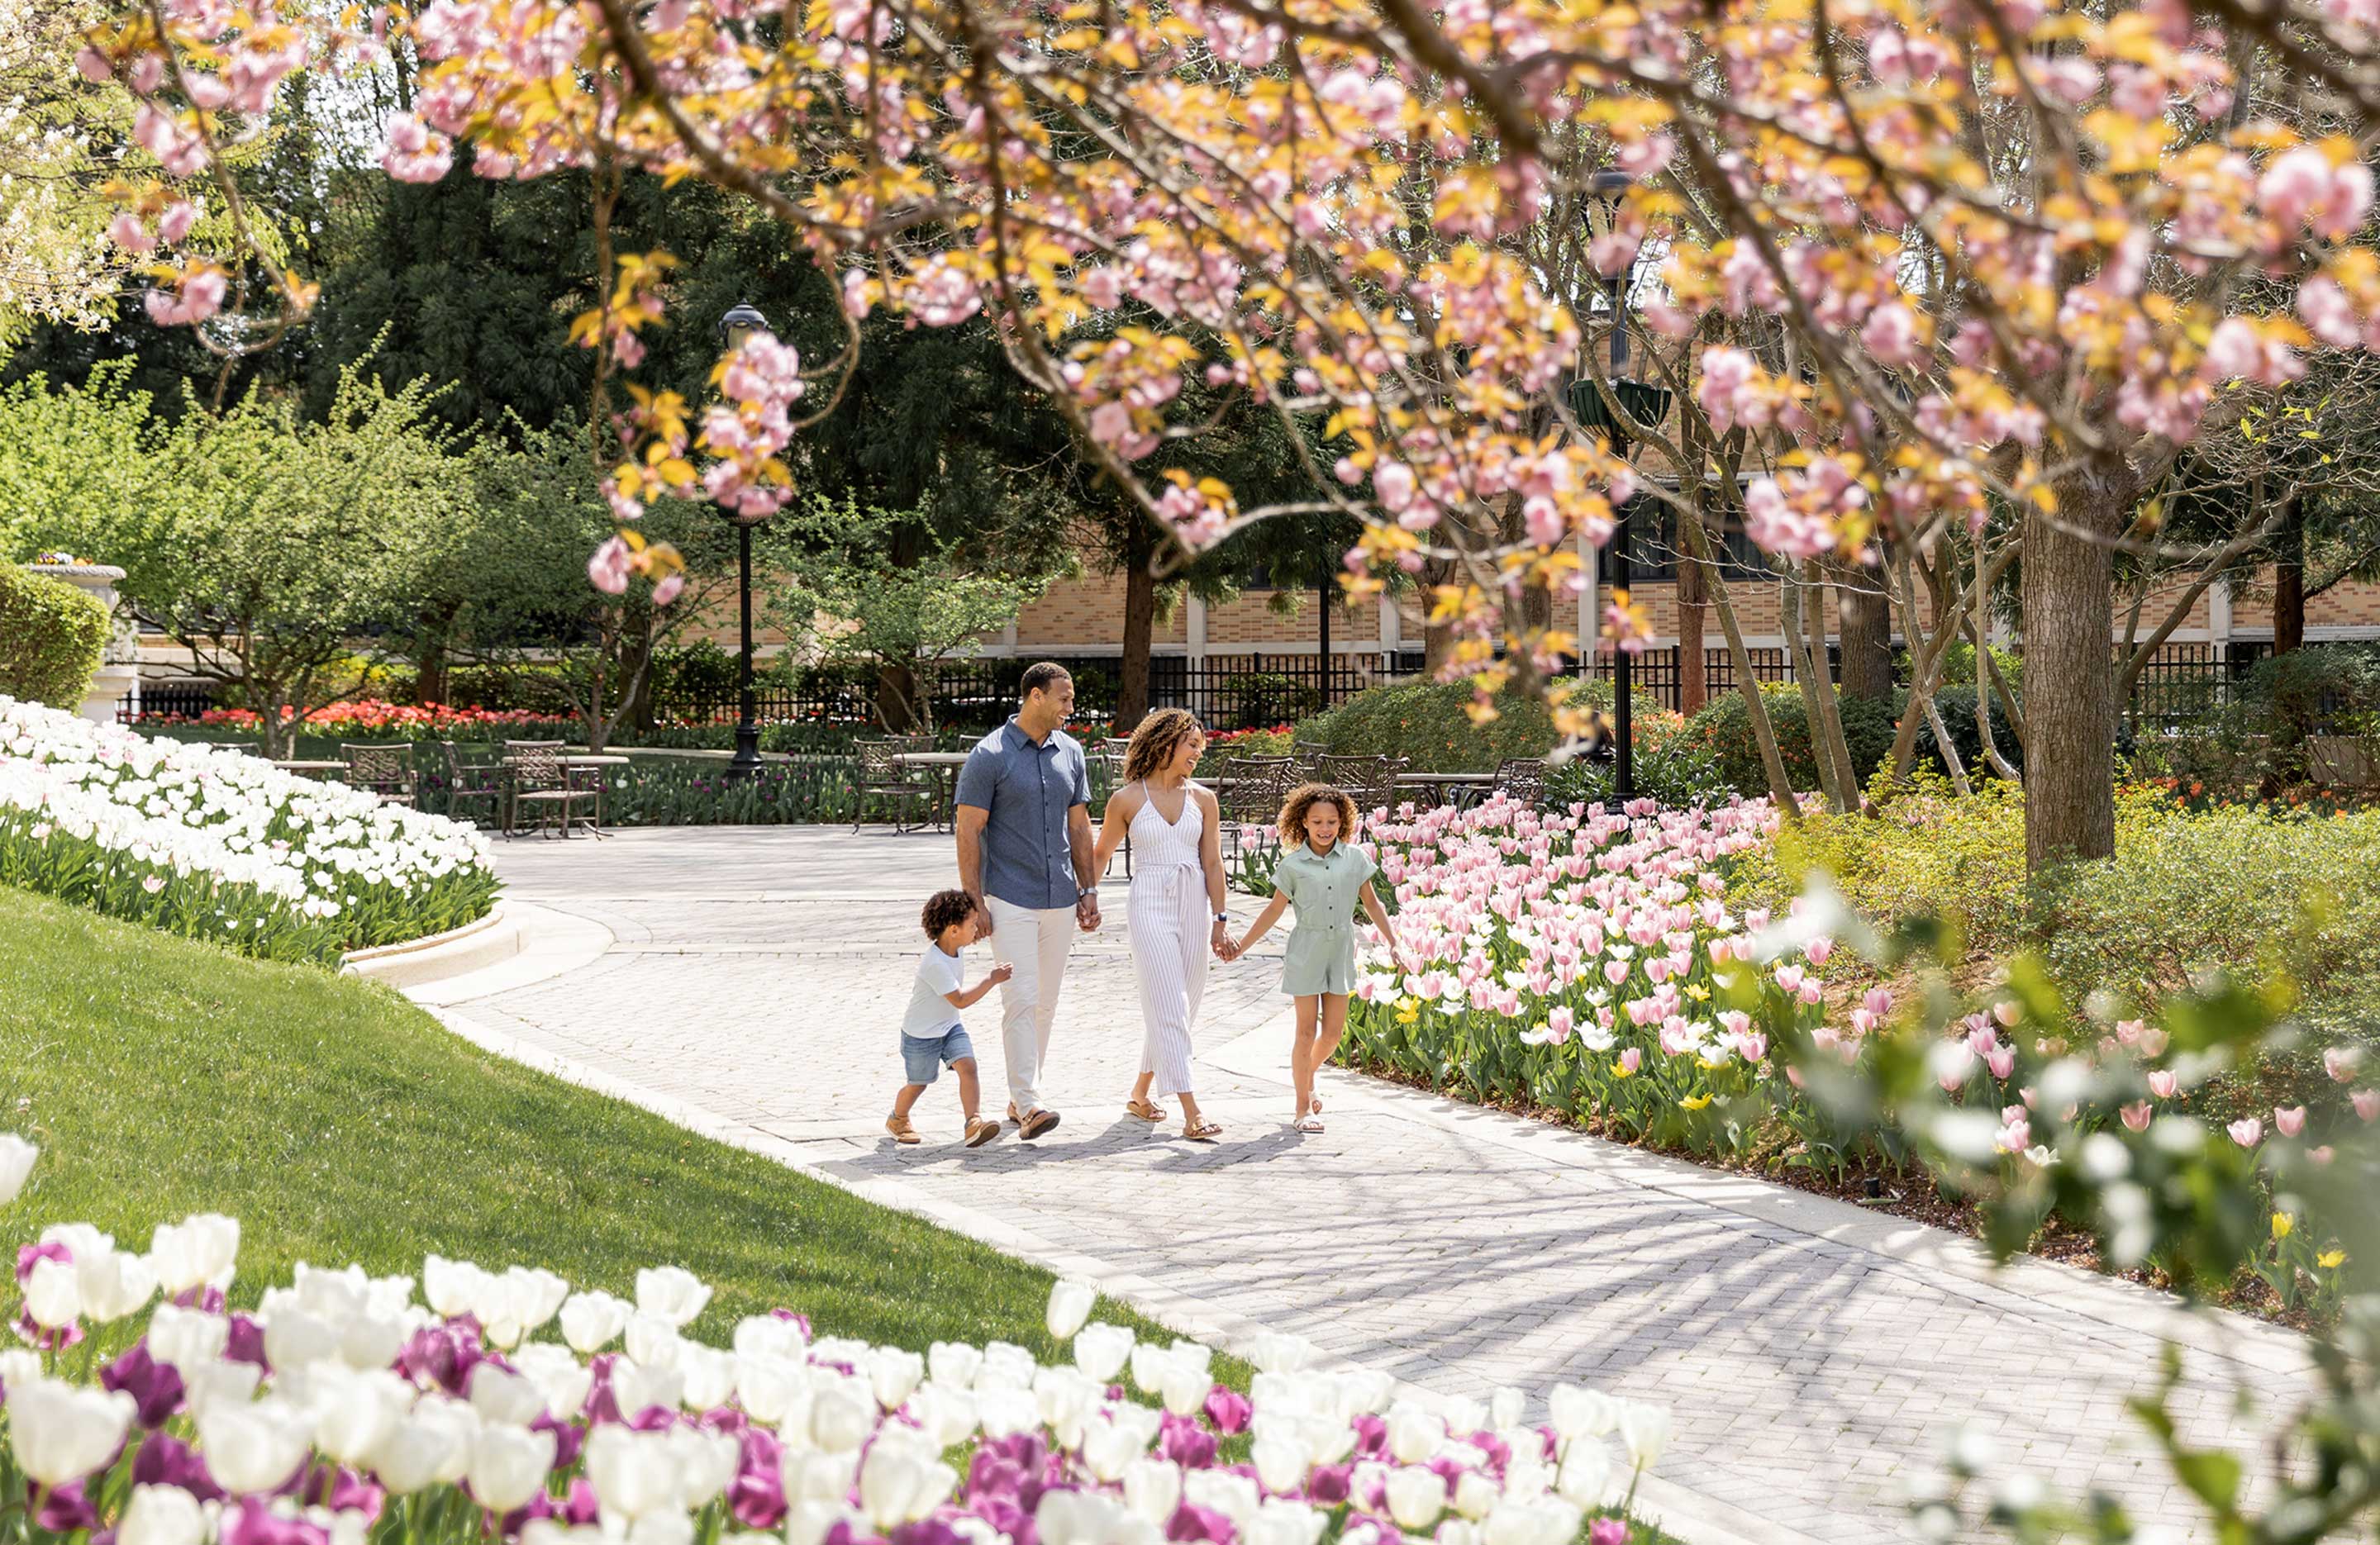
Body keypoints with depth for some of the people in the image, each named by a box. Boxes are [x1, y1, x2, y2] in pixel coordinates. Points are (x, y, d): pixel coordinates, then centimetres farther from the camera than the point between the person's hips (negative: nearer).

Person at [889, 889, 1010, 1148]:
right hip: (920, 1035, -7)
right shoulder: (935, 965, -34)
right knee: (918, 1084, 12)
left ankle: (973, 1125, -19)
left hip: (950, 1027, 7)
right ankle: (898, 1120, 40)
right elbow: (960, 1000, -31)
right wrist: (990, 979, -27)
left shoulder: (954, 947, -7)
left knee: (967, 1066, -15)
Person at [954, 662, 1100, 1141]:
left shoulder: (1070, 753, 10)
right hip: (1010, 900, -6)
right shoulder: (990, 755, -7)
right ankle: (1029, 1104, -16)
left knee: (1046, 1003, 9)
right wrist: (973, 901, -12)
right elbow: (969, 831, -7)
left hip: (1060, 900, 6)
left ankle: (1019, 1097, 19)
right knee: (1021, 1001, -12)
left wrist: (1088, 890, 13)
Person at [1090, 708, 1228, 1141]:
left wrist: (1219, 920, 2)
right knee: (1168, 1008, -12)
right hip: (1149, 906, -5)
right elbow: (1100, 854, 11)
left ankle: (1141, 1092, 29)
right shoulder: (1127, 800, -1)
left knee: (1180, 1008, 9)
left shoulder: (1202, 799, 8)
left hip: (1193, 906, 5)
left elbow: (1212, 862, 7)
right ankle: (1191, 1114, -19)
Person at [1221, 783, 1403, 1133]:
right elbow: (1275, 910, 3)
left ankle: (1307, 1075, 35)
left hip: (1341, 951, 3)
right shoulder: (1292, 864, -5)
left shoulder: (1355, 858, 1)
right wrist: (1241, 946, 1)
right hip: (1306, 951, -3)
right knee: (1307, 1032, -1)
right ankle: (1303, 1107, 9)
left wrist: (1393, 943, 6)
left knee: (1333, 1032, 6)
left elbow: (1372, 903, 9)